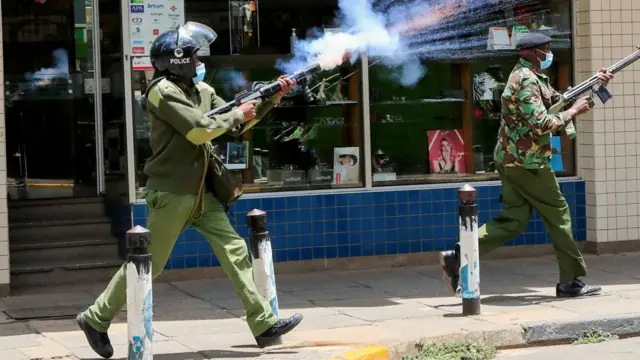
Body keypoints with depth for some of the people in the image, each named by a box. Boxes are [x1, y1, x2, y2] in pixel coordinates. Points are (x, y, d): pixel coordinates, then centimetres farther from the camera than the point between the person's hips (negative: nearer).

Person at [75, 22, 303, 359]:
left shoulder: (202, 90, 11)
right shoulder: (163, 91, -14)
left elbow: (239, 123, 15)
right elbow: (200, 130, -22)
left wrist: (272, 97, 4)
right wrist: (237, 114, -10)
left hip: (201, 193, 8)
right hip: (170, 194, -8)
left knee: (235, 251, 1)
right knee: (149, 263, 0)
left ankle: (264, 323, 3)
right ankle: (95, 318, 14)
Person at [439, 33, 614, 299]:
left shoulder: (532, 77, 18)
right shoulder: (527, 80, -16)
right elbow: (541, 125, -23)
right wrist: (573, 112, -11)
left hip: (511, 160, 10)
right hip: (527, 162, -10)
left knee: (514, 220, 6)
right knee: (558, 216, 1)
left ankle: (457, 258, -4)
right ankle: (571, 282, 8)